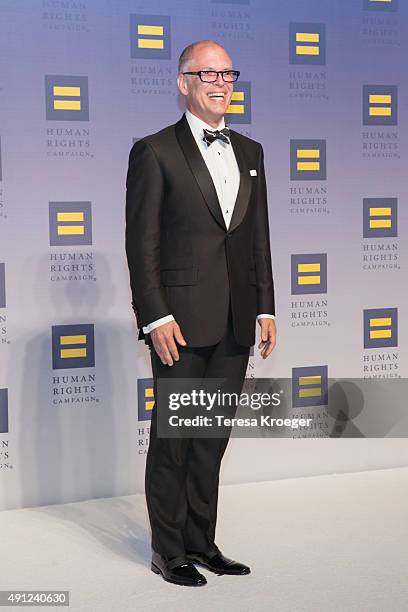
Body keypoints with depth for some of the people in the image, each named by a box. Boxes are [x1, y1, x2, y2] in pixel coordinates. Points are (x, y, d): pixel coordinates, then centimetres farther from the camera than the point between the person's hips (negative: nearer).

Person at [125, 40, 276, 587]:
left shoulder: (250, 153, 14)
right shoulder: (154, 151, -4)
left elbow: (259, 238, 14)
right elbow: (141, 243, -8)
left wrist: (266, 309, 9)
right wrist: (156, 318, -14)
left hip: (235, 324, 6)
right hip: (182, 319, -5)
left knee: (213, 438, 13)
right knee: (173, 439, 4)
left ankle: (201, 542, 25)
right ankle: (168, 552, 16)